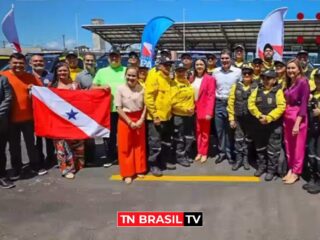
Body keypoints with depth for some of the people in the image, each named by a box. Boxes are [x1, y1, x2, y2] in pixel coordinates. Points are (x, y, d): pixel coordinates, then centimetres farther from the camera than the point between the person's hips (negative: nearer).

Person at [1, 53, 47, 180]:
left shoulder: (31, 77, 3)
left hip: (28, 117, 1)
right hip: (11, 118, -1)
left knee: (31, 143, 12)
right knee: (14, 146, 11)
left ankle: (36, 167, 23)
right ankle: (16, 170, 23)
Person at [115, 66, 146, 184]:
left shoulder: (142, 89, -6)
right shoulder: (120, 88, -10)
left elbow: (145, 106, 1)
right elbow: (119, 108, -9)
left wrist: (141, 120, -10)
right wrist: (130, 122, -12)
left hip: (139, 119, 2)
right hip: (125, 119, -2)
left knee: (139, 145, 10)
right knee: (125, 147, 3)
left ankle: (139, 170, 25)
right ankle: (127, 173, 13)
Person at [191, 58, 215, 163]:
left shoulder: (210, 79, -9)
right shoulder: (192, 79, 8)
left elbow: (211, 96, -13)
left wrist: (209, 112, -19)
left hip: (204, 110, -5)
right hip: (194, 109, 5)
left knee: (205, 133, 7)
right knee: (197, 132, 12)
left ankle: (204, 153, 18)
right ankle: (199, 152, 23)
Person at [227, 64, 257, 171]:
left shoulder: (256, 87, -3)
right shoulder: (236, 86, 2)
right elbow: (231, 103, 2)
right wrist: (231, 118, -2)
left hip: (251, 118, -1)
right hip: (238, 118, 1)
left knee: (248, 139, 11)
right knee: (238, 139, 5)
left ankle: (245, 159, 23)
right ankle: (238, 159, 15)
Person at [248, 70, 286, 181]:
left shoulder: (278, 91, -6)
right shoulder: (257, 90, 6)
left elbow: (281, 108, -16)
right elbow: (251, 104, -2)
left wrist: (268, 118, -21)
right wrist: (259, 115, -15)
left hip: (274, 125, -5)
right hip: (258, 124, 5)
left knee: (273, 150, 2)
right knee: (260, 148, 17)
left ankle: (271, 170, 16)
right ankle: (261, 166, 33)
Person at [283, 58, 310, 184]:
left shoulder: (303, 82, -12)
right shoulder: (288, 83, 11)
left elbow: (304, 105, -16)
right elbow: (286, 102, 11)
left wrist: (297, 123, -19)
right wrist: (284, 118, 2)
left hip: (299, 117, -7)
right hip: (287, 117, 7)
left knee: (298, 146, 4)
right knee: (288, 145, 13)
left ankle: (296, 172, 16)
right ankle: (291, 169, 26)